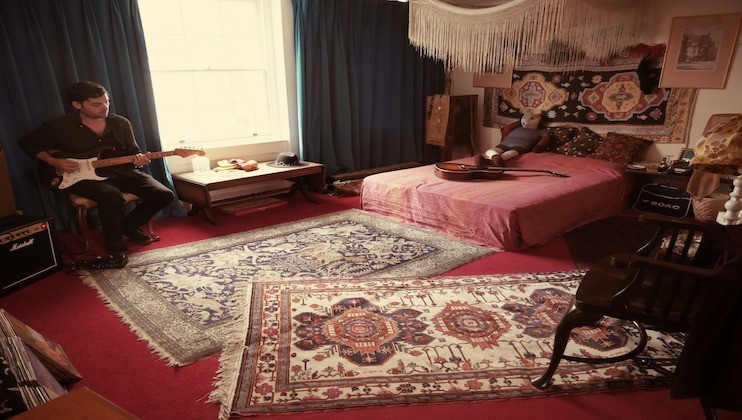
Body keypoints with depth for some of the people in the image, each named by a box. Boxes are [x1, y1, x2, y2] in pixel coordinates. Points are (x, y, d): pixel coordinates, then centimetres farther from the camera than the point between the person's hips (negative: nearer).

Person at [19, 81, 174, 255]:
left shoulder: (121, 123, 0)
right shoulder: (59, 126, -7)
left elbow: (133, 152, 9)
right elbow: (27, 142, 8)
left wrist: (138, 159, -16)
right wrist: (53, 161, -7)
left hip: (122, 172, 4)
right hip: (85, 177, -3)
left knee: (164, 195, -15)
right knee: (112, 196, -39)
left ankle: (129, 225, 9)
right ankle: (113, 240, -10)